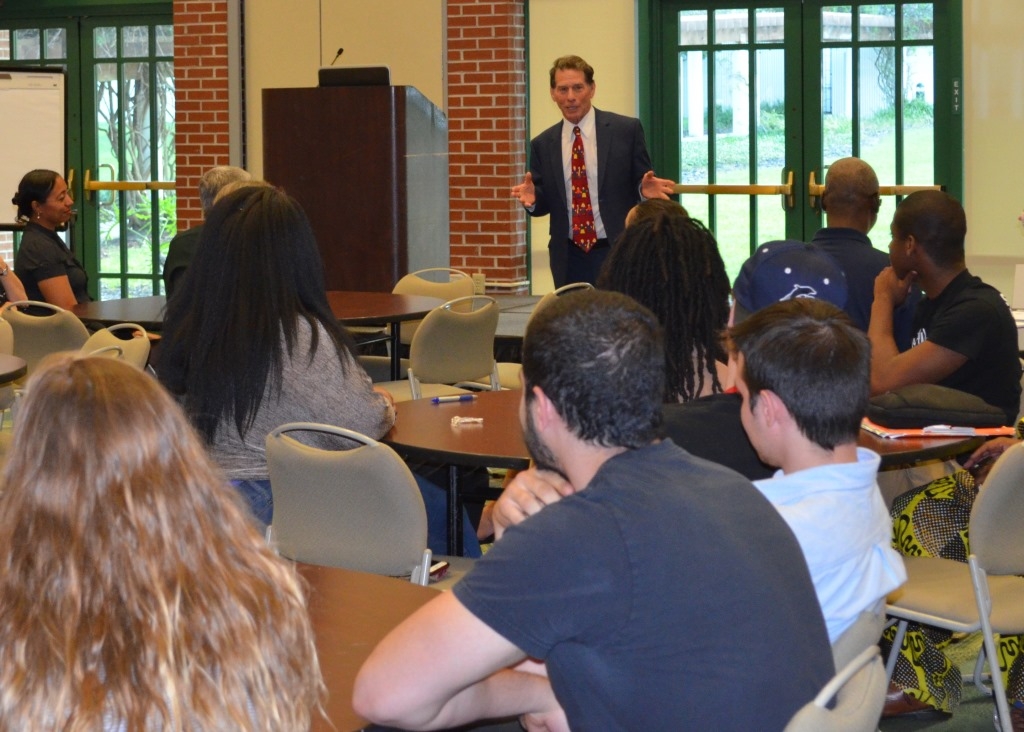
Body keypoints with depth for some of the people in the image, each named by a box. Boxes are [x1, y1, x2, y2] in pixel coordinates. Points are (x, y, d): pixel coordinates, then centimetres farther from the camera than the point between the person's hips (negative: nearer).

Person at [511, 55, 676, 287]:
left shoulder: (627, 130, -2)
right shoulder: (543, 144, 7)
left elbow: (642, 184, 3)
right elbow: (544, 202, 10)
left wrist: (646, 190, -20)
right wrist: (532, 198, -12)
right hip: (569, 258, 3)